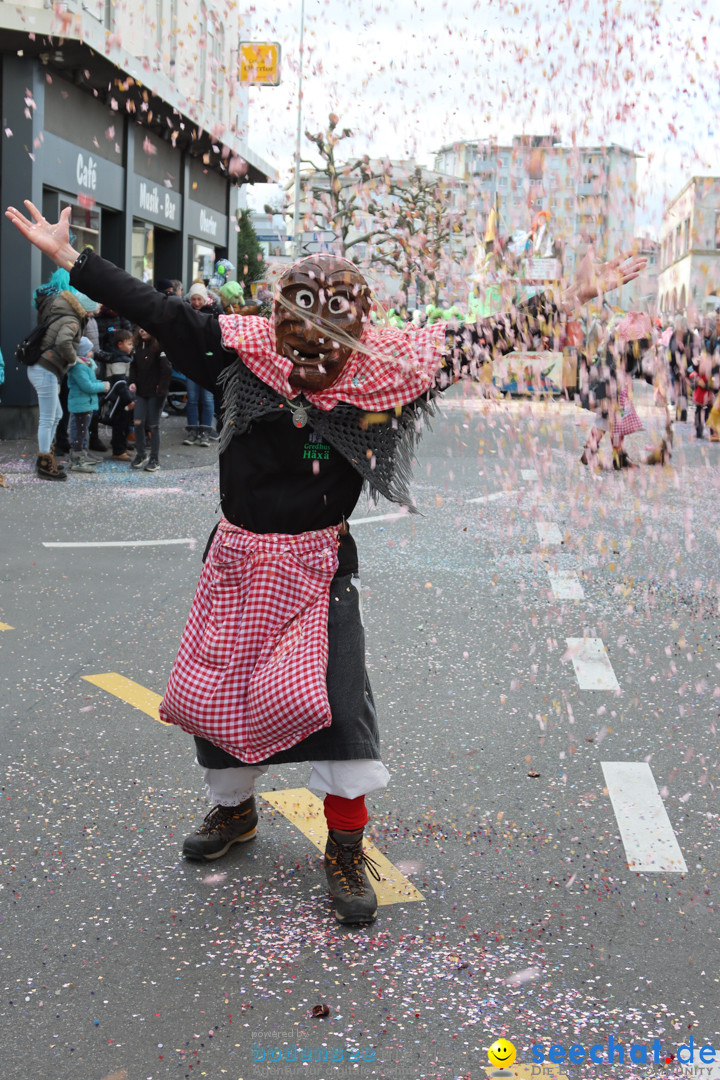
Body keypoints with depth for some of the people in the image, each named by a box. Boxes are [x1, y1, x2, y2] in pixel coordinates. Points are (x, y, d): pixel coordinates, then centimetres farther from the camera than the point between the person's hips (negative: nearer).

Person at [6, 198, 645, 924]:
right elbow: (157, 314, -7)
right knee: (216, 683, 12)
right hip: (238, 557, 2)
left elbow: (483, 340, -6)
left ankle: (346, 849, 7)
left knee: (337, 698, -11)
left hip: (320, 563, -2)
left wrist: (571, 299, -8)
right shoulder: (243, 352, -10)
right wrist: (68, 257, -7)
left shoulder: (384, 369, -11)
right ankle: (234, 809, 39)